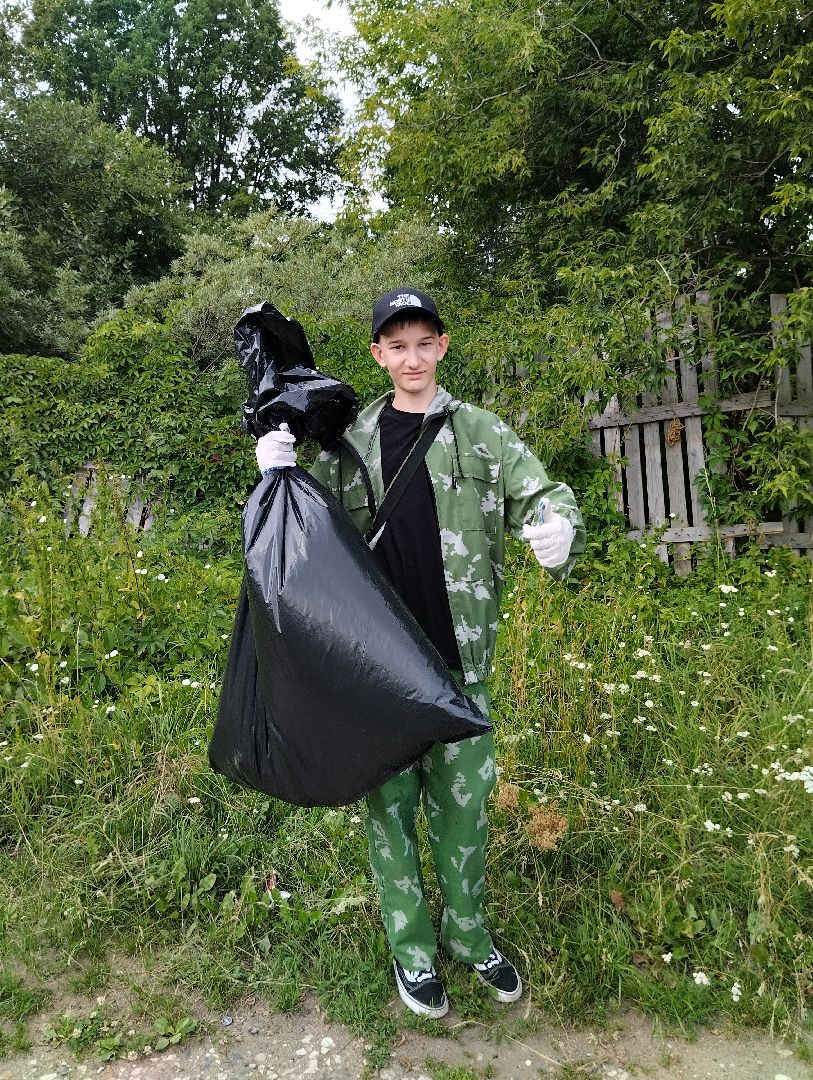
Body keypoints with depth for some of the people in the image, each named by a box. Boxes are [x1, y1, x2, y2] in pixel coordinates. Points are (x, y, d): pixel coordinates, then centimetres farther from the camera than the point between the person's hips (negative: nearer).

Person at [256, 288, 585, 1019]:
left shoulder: (480, 433, 3)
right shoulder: (349, 444, 5)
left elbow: (543, 497, -4)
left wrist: (558, 529, -27)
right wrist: (278, 477, -9)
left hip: (459, 658, 0)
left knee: (463, 802, 13)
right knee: (391, 802, 11)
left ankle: (469, 936, 36)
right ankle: (411, 948, 32)